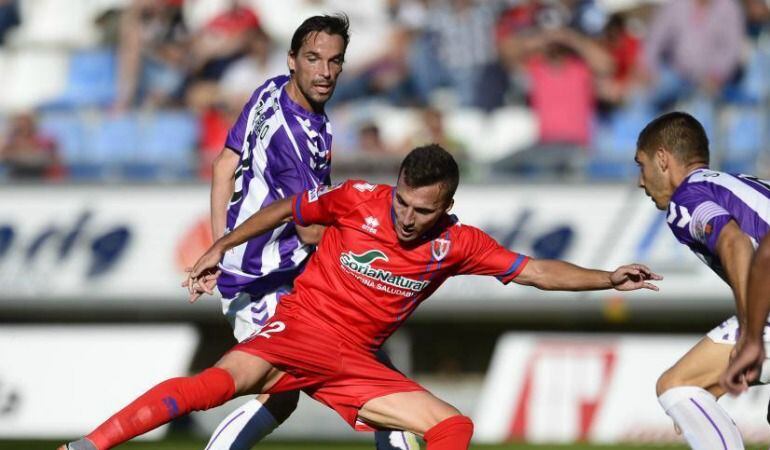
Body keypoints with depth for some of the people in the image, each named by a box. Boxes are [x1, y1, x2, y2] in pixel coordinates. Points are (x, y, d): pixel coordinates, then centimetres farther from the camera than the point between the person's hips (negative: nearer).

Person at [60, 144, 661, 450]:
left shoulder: (458, 244, 1)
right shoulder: (359, 202, -7)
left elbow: (536, 271, 5)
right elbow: (285, 210, 5)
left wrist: (609, 279, -2)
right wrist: (219, 251, 5)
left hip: (355, 364, 5)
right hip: (299, 329, -5)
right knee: (222, 381, -32)